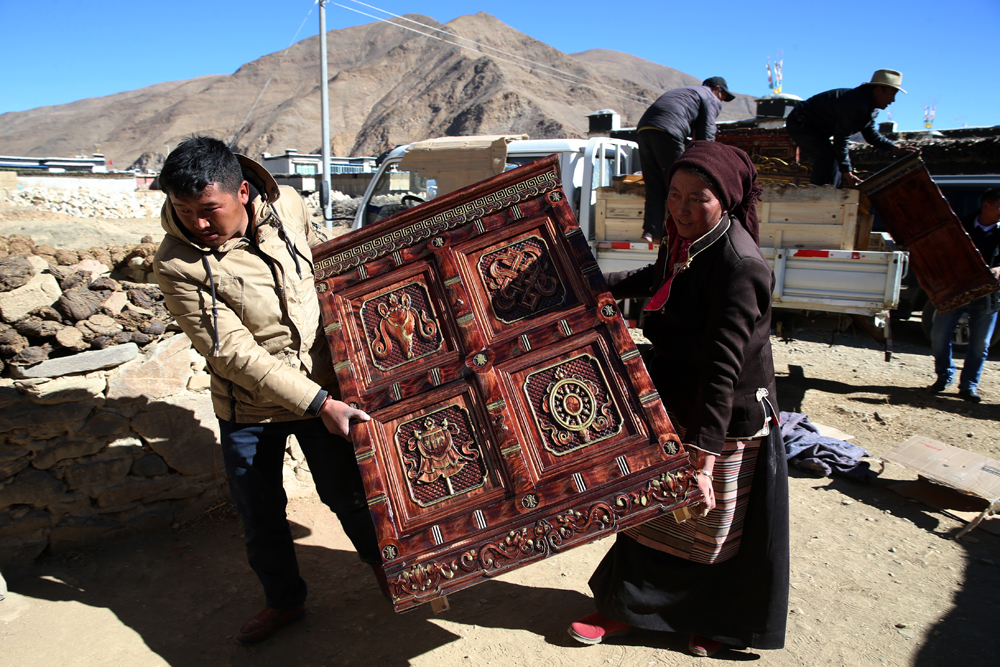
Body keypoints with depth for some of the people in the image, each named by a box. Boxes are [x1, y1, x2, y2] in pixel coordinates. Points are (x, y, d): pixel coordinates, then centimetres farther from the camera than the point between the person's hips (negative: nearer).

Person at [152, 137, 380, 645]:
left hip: (325, 389, 2)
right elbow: (234, 353, -23)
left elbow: (324, 264, 10)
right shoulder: (177, 265, -21)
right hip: (249, 410, -1)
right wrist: (319, 403, -26)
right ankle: (283, 600, 42)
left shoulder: (286, 204, -11)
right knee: (259, 517, 15)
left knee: (349, 496, 15)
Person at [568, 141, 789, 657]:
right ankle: (625, 607, 38)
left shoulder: (739, 265, -27)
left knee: (714, 532, 14)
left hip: (724, 424, -7)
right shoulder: (683, 241, -2)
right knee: (650, 513, 19)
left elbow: (722, 367, -32)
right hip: (674, 411, 7)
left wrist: (704, 458, -33)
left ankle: (721, 624, 40)